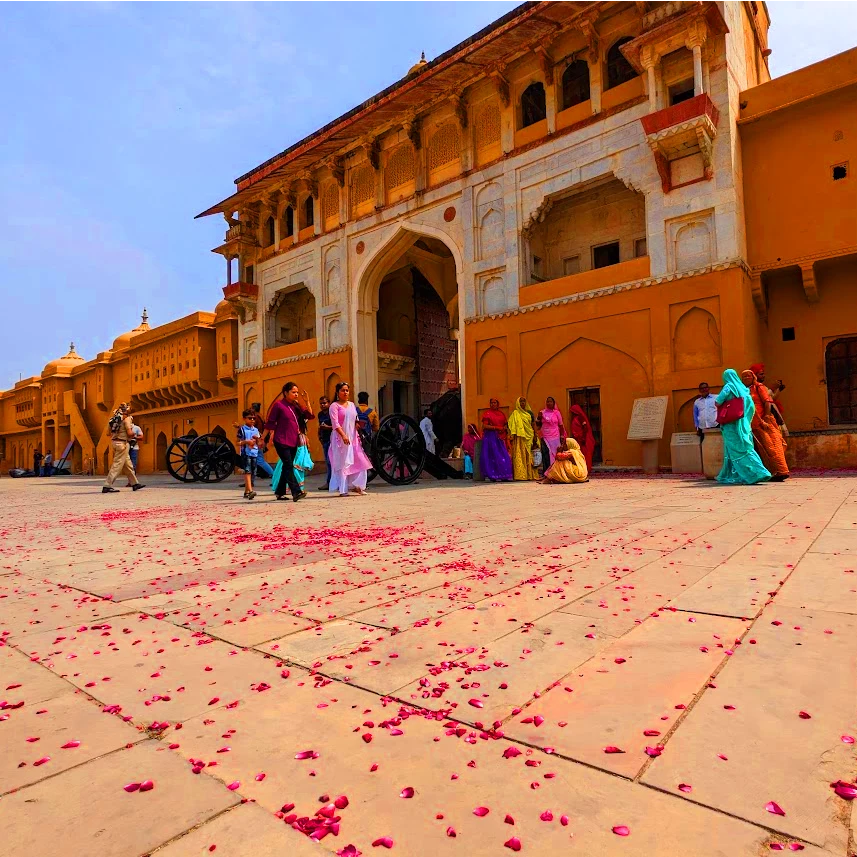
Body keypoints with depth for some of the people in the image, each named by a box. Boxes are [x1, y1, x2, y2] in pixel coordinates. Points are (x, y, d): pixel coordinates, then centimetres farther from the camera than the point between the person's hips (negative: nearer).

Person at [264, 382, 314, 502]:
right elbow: (270, 423, -3)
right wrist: (264, 439, -4)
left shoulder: (296, 406, 12)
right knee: (289, 466, -14)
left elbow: (310, 416, 4)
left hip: (293, 442, 7)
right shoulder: (279, 405, -5)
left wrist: (307, 402, -3)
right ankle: (296, 492, -19)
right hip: (281, 441, -7)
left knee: (287, 467, 10)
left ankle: (280, 492, 19)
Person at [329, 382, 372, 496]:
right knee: (342, 463, -4)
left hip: (353, 438, 6)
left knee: (360, 462, 0)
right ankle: (343, 490, 2)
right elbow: (335, 423, -14)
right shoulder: (335, 406, -4)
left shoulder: (352, 405, 16)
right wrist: (343, 435, -24)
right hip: (340, 438, -6)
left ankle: (356, 486, 11)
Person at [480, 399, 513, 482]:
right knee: (493, 456, -8)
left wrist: (505, 428, 4)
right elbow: (485, 426, -9)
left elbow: (505, 424, 24)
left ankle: (504, 476, 2)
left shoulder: (501, 413, 17)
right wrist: (496, 428, -15)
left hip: (501, 437, 5)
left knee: (504, 457, 0)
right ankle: (492, 476, -5)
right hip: (491, 437, -5)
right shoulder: (487, 413, 0)